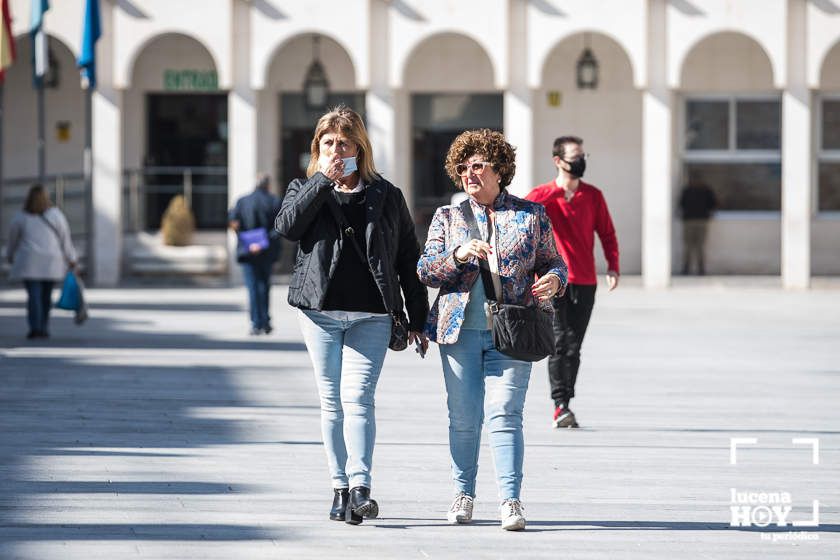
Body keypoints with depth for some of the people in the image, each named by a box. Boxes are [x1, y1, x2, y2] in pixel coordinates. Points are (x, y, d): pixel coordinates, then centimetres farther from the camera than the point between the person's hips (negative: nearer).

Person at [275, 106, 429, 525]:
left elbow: (408, 259, 11)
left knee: (357, 398, -13)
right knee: (331, 403, 4)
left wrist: (416, 320, 8)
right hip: (321, 312, 1)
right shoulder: (306, 190, 12)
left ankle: (360, 488, -20)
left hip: (371, 315, -1)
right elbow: (287, 226, -10)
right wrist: (323, 180, -10)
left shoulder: (386, 196, 10)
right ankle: (340, 488, 10)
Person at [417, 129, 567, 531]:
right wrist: (459, 255, -14)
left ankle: (510, 500, -12)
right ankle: (463, 494, 16)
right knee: (464, 417, 4)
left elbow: (552, 262, 13)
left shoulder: (531, 215, 9)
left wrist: (554, 278, -10)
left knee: (504, 414, -11)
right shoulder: (448, 216, 10)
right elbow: (425, 271, 4)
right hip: (460, 328, 2)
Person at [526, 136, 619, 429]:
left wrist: (613, 265, -2)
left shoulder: (593, 195, 10)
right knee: (559, 340, -13)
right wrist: (559, 189, -19)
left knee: (574, 346, 6)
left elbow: (607, 232, 12)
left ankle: (565, 404, 14)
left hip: (585, 283, 3)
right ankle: (560, 405, -15)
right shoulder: (543, 194, 3)